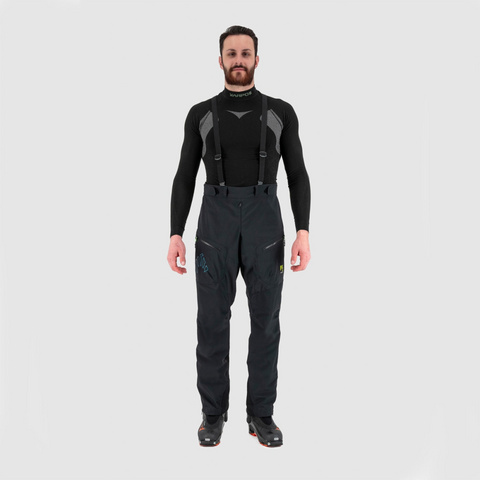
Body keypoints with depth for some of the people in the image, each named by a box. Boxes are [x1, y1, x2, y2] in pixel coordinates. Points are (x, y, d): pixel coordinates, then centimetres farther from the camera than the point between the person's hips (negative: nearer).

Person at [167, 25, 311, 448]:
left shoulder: (281, 112, 8)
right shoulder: (201, 115, 9)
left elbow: (298, 176, 6)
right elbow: (185, 179, 8)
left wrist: (304, 233, -5)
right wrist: (175, 236, 0)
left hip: (265, 225, 0)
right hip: (215, 225, 0)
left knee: (265, 320, 3)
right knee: (212, 320, 2)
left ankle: (261, 414, 18)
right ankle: (214, 413, 19)